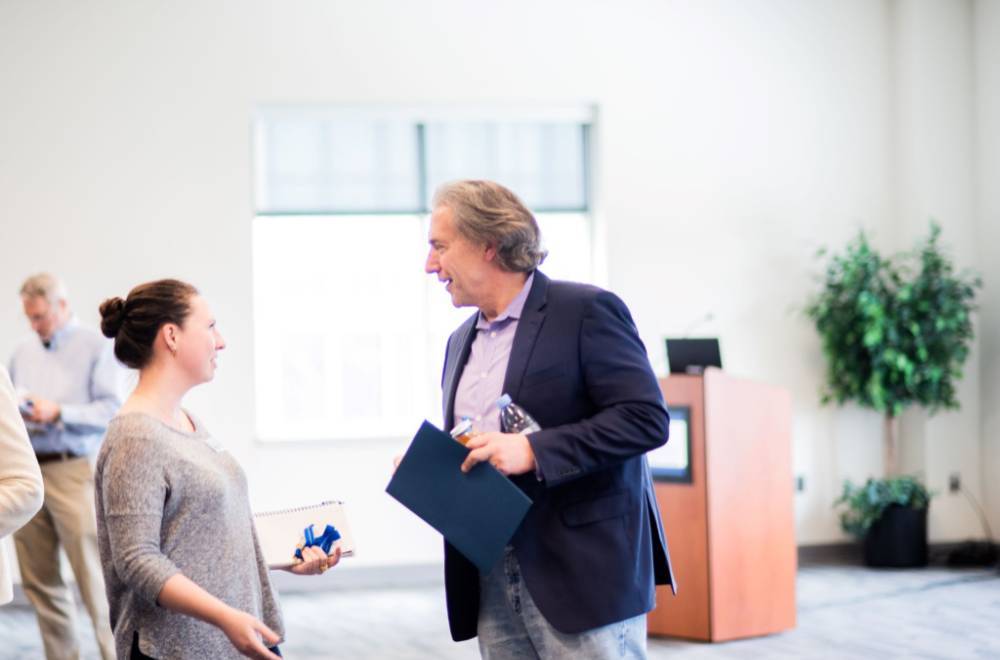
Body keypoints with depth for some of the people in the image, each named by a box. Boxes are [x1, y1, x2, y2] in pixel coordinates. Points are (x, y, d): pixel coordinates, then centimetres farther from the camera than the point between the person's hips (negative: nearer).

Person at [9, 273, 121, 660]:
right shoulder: (23, 354, 19)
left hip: (73, 471, -6)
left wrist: (58, 413, -16)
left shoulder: (96, 347, 2)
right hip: (26, 473, 6)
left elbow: (111, 410, -7)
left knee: (93, 577, -10)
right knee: (38, 580, 5)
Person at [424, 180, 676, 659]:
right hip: (490, 580, 7)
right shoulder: (462, 341, 18)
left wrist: (532, 451, -21)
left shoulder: (586, 312, -7)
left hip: (581, 572, -7)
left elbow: (647, 419, -15)